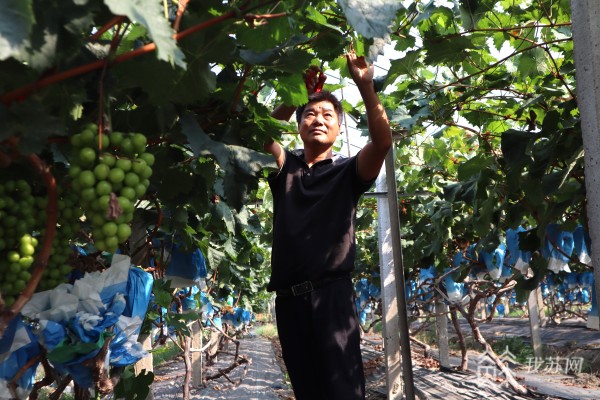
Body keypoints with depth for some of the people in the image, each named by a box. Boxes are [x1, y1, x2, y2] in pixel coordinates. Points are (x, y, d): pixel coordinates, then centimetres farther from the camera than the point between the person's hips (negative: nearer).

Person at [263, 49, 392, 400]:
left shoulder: (348, 172, 7)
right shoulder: (285, 167, 14)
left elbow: (383, 141, -9)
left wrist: (365, 86, -17)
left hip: (332, 293, -3)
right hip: (289, 297, 3)